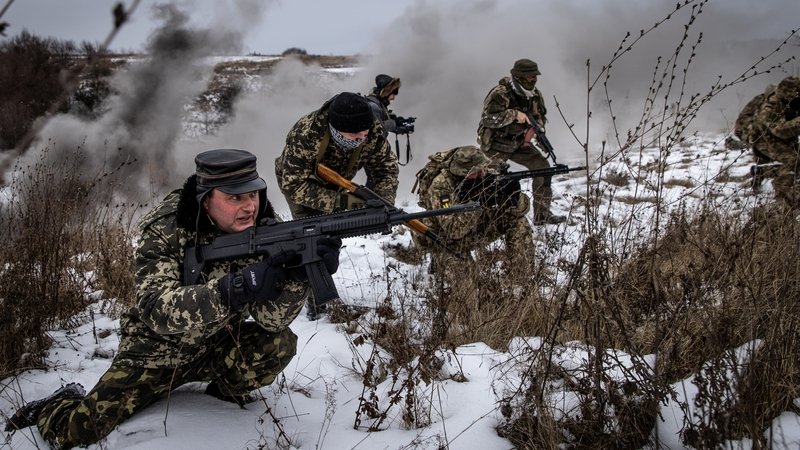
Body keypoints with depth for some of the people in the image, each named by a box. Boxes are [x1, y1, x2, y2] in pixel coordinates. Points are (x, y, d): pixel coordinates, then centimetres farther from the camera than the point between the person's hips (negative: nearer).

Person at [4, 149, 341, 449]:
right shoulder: (166, 231, -24)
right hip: (156, 353, -2)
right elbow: (157, 311, -38)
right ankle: (58, 405, 26)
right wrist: (235, 288, -53)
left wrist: (301, 273, -44)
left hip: (218, 347, 3)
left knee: (280, 344, -23)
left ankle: (225, 389, 8)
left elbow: (272, 319, -23)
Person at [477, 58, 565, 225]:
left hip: (519, 142, 6)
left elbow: (541, 116, 14)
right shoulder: (500, 94, -22)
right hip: (496, 143, -6)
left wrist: (532, 129, -8)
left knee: (542, 167, -5)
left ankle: (542, 215, 3)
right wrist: (514, 114, -34)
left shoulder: (534, 94, -1)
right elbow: (487, 119, -29)